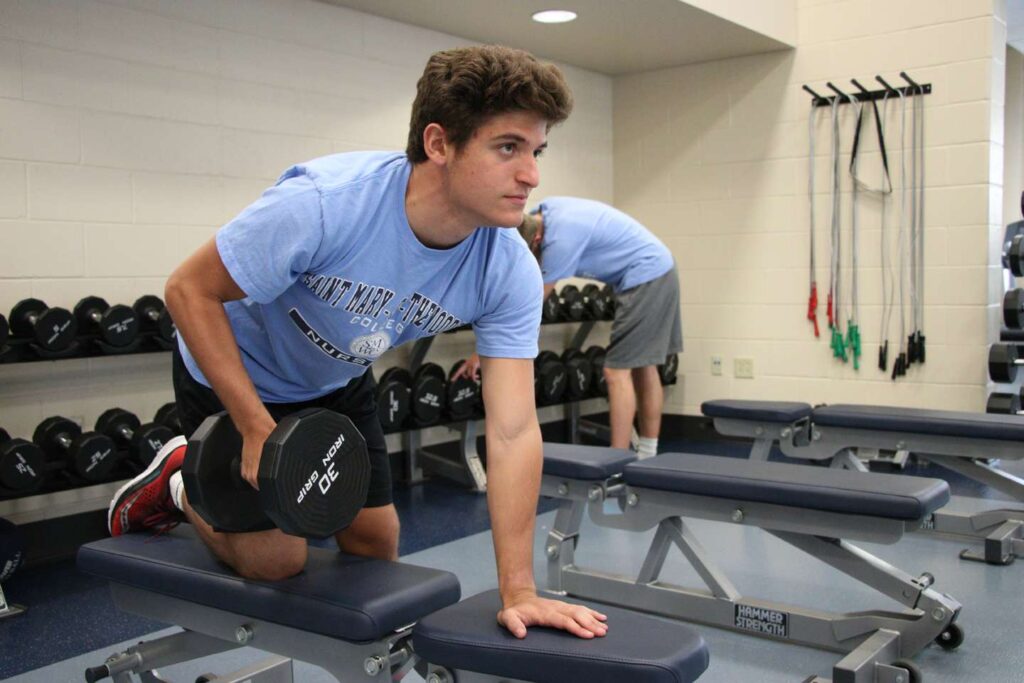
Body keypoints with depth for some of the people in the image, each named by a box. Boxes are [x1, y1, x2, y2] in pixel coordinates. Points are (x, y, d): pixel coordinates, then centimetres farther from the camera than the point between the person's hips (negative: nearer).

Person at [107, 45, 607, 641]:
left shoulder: (510, 271, -25)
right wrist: (258, 430, -28)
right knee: (277, 561, 0)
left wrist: (518, 590, -28)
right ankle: (178, 485, 25)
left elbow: (513, 429, -25)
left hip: (338, 384, 5)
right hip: (234, 373, -4)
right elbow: (190, 290, -26)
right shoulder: (324, 204, -39)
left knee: (377, 546, 8)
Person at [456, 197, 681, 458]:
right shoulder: (541, 214, 1)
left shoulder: (561, 239, -25)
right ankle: (647, 457, 18)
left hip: (645, 277, -10)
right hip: (658, 271, 10)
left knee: (617, 372, -10)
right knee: (643, 366, 12)